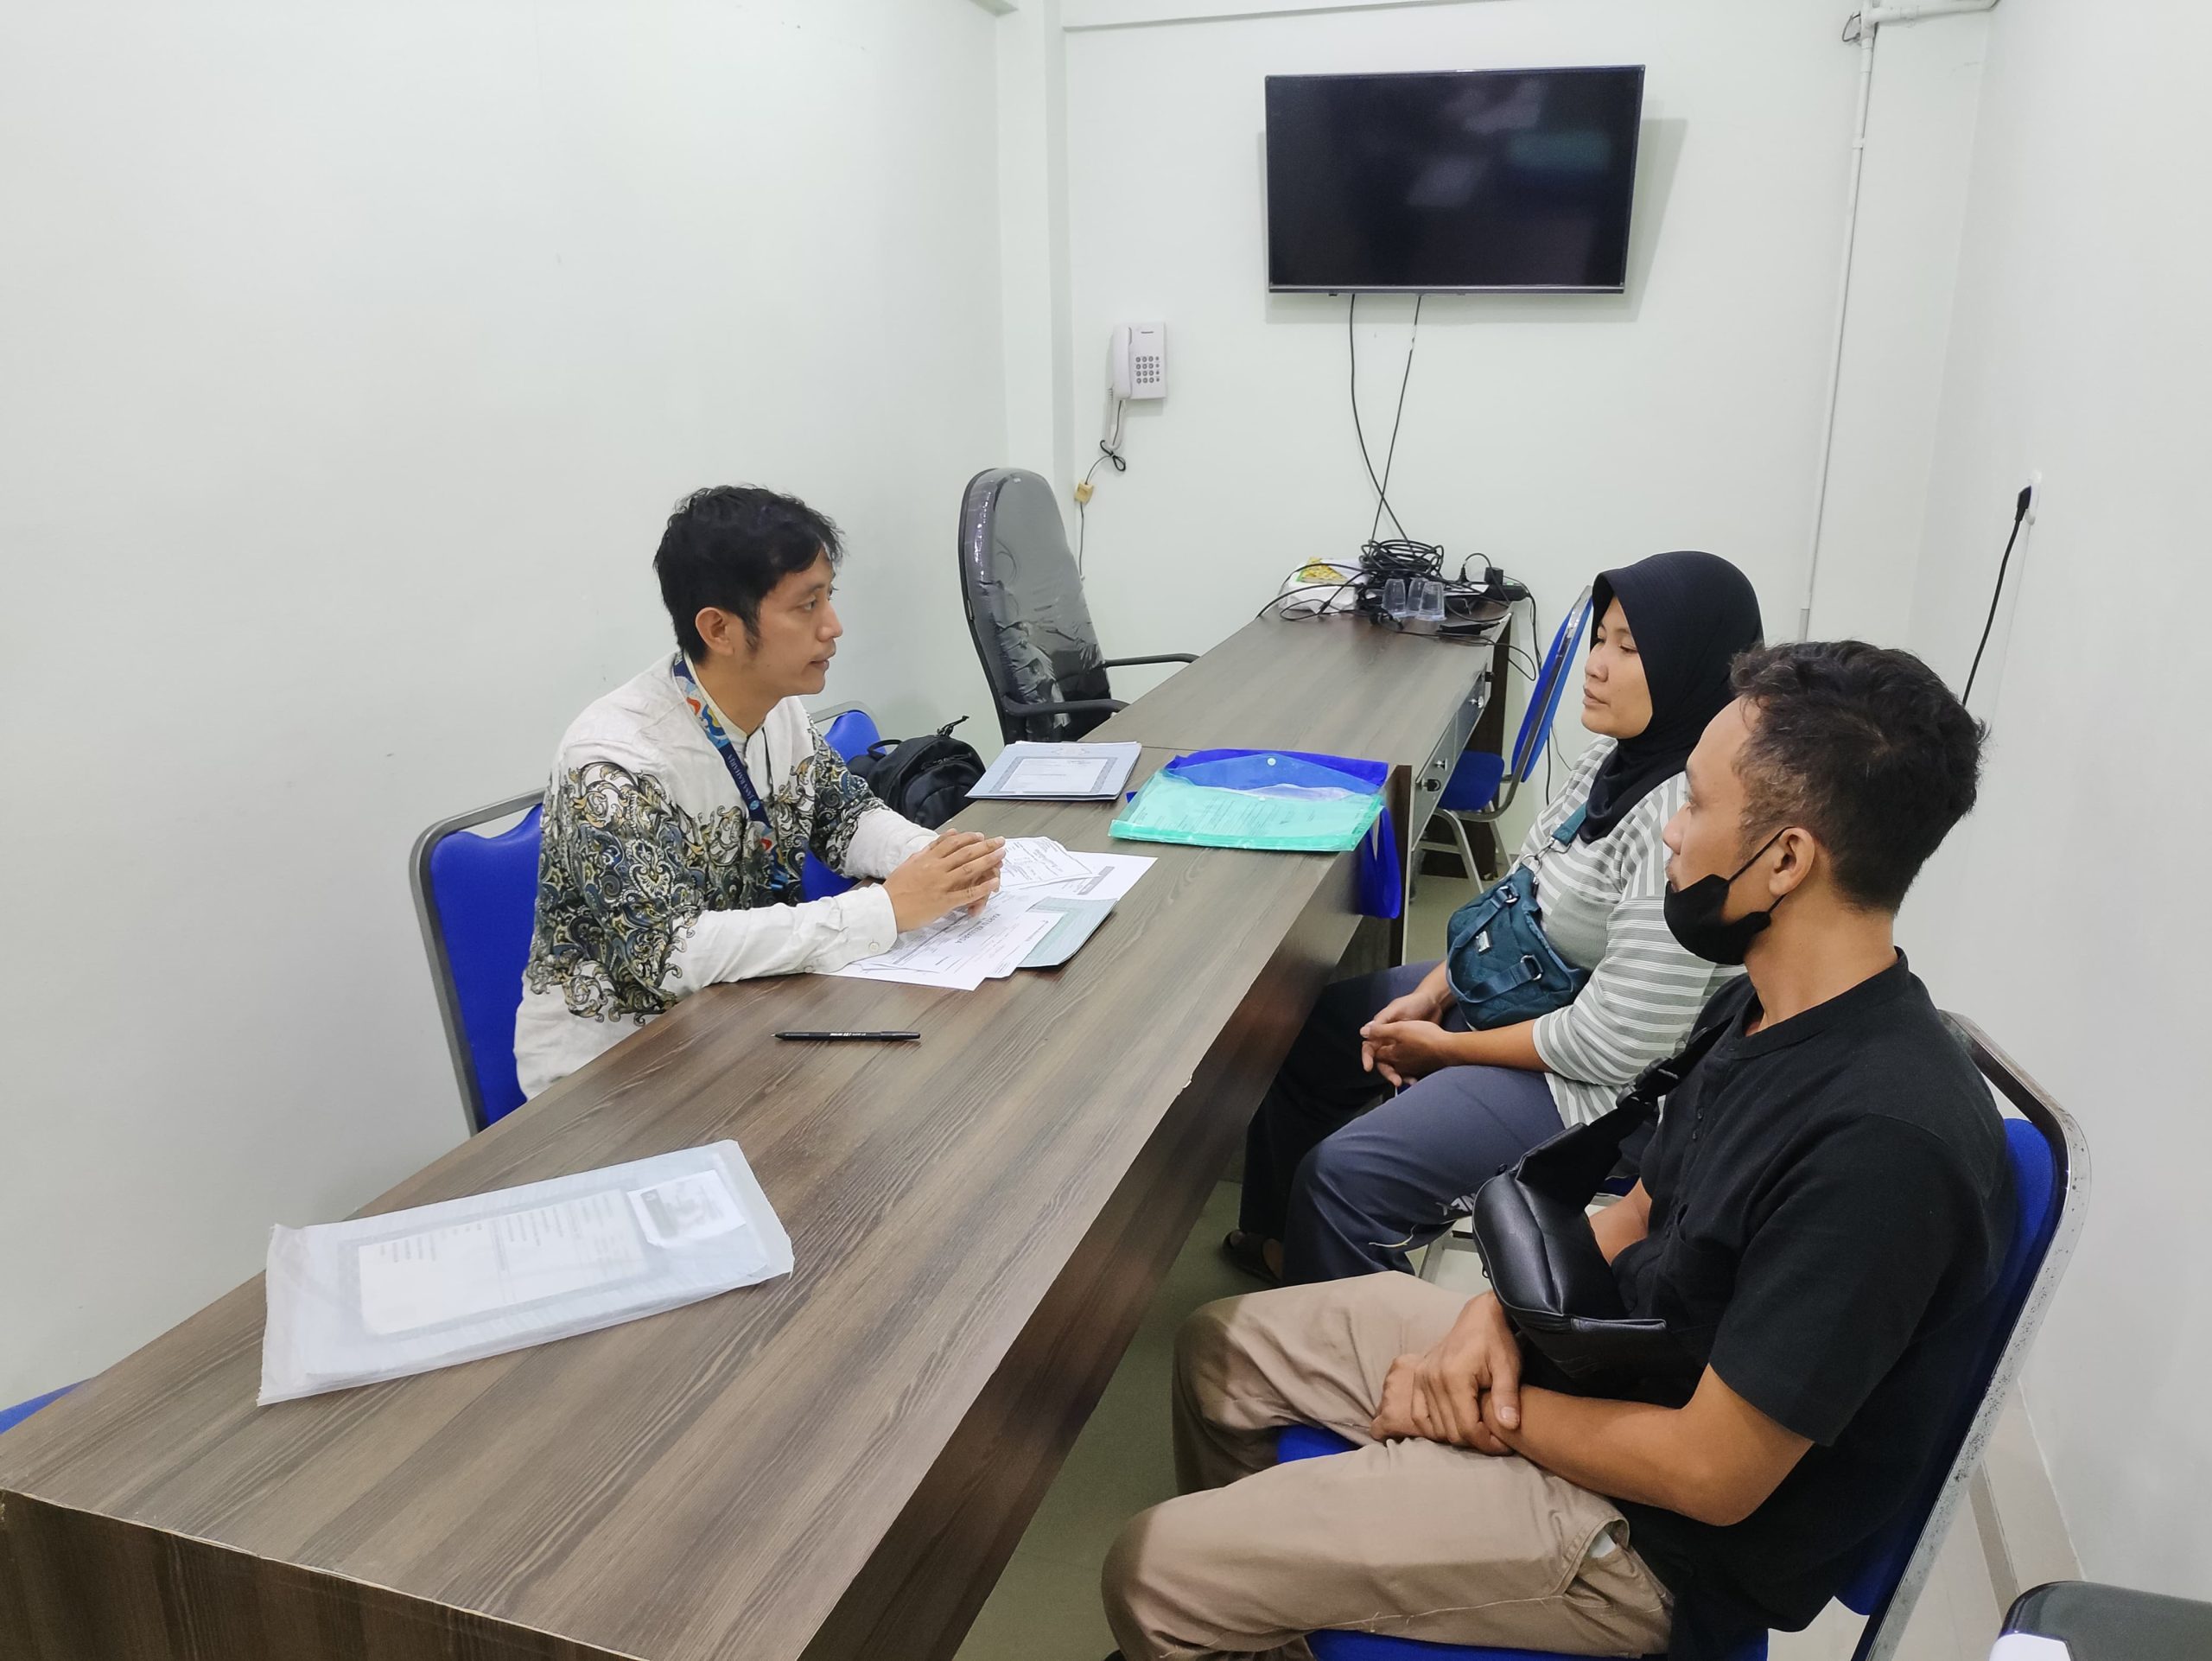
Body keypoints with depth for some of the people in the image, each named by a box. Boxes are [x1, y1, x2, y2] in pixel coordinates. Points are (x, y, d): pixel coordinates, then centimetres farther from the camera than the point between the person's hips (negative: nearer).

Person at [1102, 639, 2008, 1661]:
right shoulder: (1764, 1008, -3)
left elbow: (1711, 1474, -27)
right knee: (1222, 1347, 15)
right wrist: (1500, 1312, -8)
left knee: (1154, 1577, -8)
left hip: (1663, 1536, -8)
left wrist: (1495, 1412, -13)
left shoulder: (1883, 1141, -32)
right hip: (1590, 1351, 8)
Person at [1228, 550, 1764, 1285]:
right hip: (1516, 988, 10)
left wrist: (1445, 1048, -15)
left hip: (1599, 1086, -10)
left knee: (1344, 1172, -17)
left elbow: (1610, 1045, -28)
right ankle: (1283, 1242, 37)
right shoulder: (1622, 753, -2)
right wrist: (1434, 990, -2)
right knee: (1310, 1032, 16)